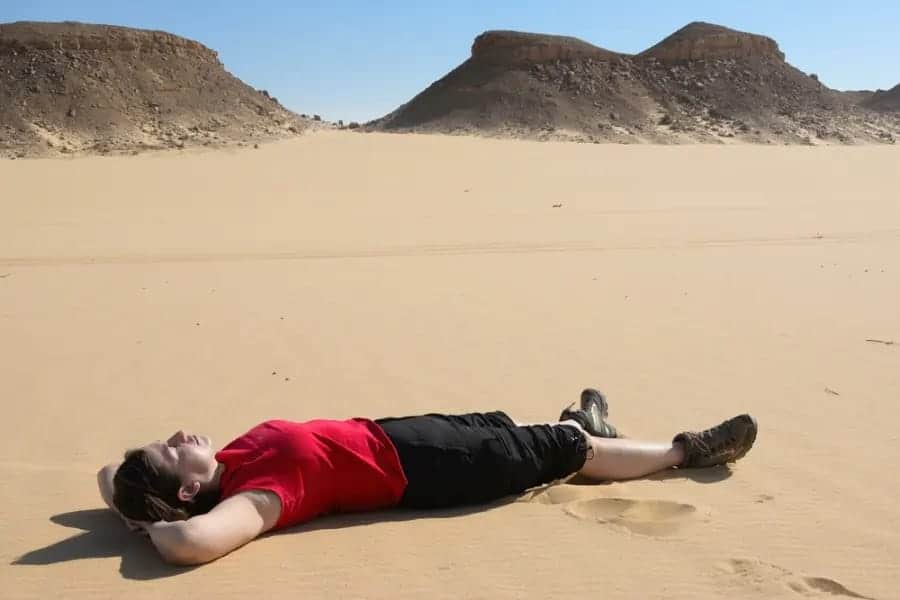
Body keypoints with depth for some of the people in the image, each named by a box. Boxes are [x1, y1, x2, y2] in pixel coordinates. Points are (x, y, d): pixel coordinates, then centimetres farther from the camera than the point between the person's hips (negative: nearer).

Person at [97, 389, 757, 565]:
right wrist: (154, 524, -34)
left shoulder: (222, 467, -11)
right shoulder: (257, 494, -33)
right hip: (415, 468, -8)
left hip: (381, 432, 8)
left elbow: (109, 473, 0)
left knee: (498, 426, 29)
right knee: (565, 453, 8)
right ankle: (686, 450, 30)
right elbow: (191, 542, -53)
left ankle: (577, 427, 61)